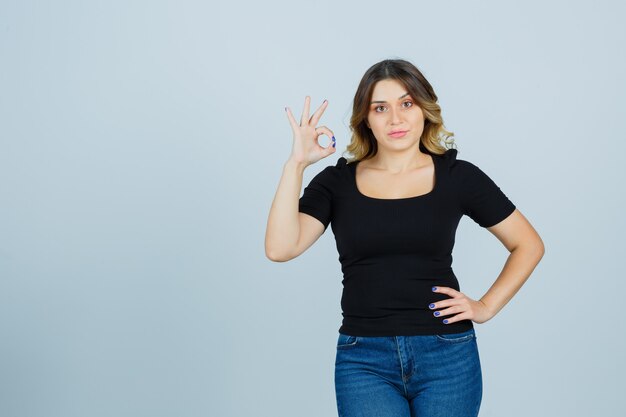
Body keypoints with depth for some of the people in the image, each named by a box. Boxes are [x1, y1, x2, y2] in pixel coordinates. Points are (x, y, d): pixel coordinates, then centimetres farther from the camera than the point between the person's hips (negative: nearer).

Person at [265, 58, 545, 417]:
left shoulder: (457, 176, 2)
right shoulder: (337, 182, 3)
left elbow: (529, 245, 10)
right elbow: (280, 248, -12)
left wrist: (486, 306, 0)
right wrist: (297, 163, -14)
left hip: (447, 356, 0)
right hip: (364, 360, 0)